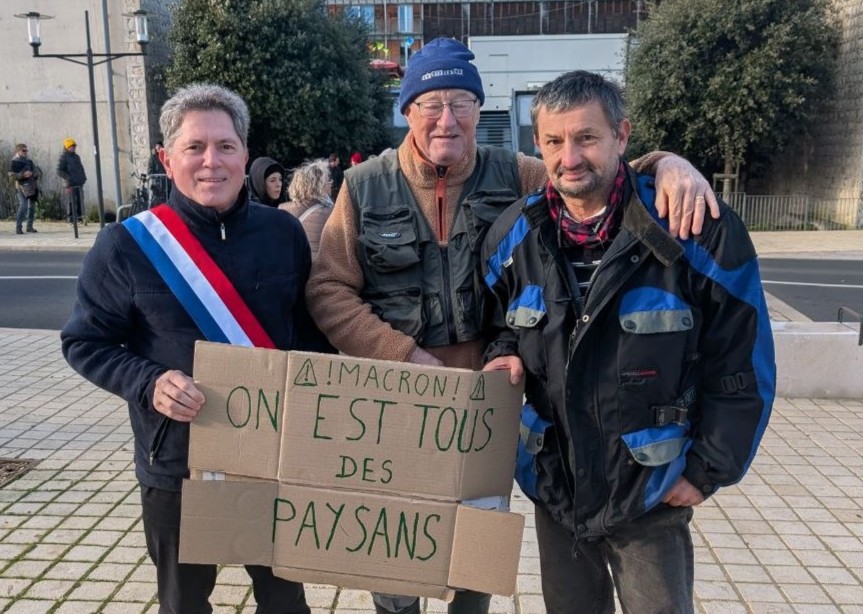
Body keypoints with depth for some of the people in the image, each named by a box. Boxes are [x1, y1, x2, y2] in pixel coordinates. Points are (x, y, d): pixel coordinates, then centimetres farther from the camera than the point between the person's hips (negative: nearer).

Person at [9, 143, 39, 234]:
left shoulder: (29, 161, 17)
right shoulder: (14, 162, 0)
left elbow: (38, 171, 11)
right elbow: (12, 175, -9)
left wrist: (32, 173, -10)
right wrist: (23, 175, -21)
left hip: (32, 186, 6)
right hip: (22, 187, -6)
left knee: (32, 207, 9)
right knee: (23, 206, -15)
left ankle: (29, 226, 20)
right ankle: (18, 227, -11)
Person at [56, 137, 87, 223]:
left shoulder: (76, 156, 18)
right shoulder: (63, 157, -4)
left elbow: (81, 168, 28)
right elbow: (59, 171, -9)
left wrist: (83, 177, 13)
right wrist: (69, 178, -17)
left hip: (79, 183, 7)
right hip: (71, 184, -7)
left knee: (80, 201, 5)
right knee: (72, 202, -6)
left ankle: (80, 217, 10)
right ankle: (70, 221, -3)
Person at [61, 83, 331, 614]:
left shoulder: (283, 232, -2)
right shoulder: (127, 245, -11)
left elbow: (312, 327, 8)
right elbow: (85, 342, -4)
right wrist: (148, 383, -21)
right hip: (178, 463, -2)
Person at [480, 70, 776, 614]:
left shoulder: (701, 231, -16)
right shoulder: (514, 237, -4)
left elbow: (742, 366, -9)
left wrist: (708, 470, -7)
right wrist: (504, 354, -8)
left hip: (650, 494, -3)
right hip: (553, 488, 4)